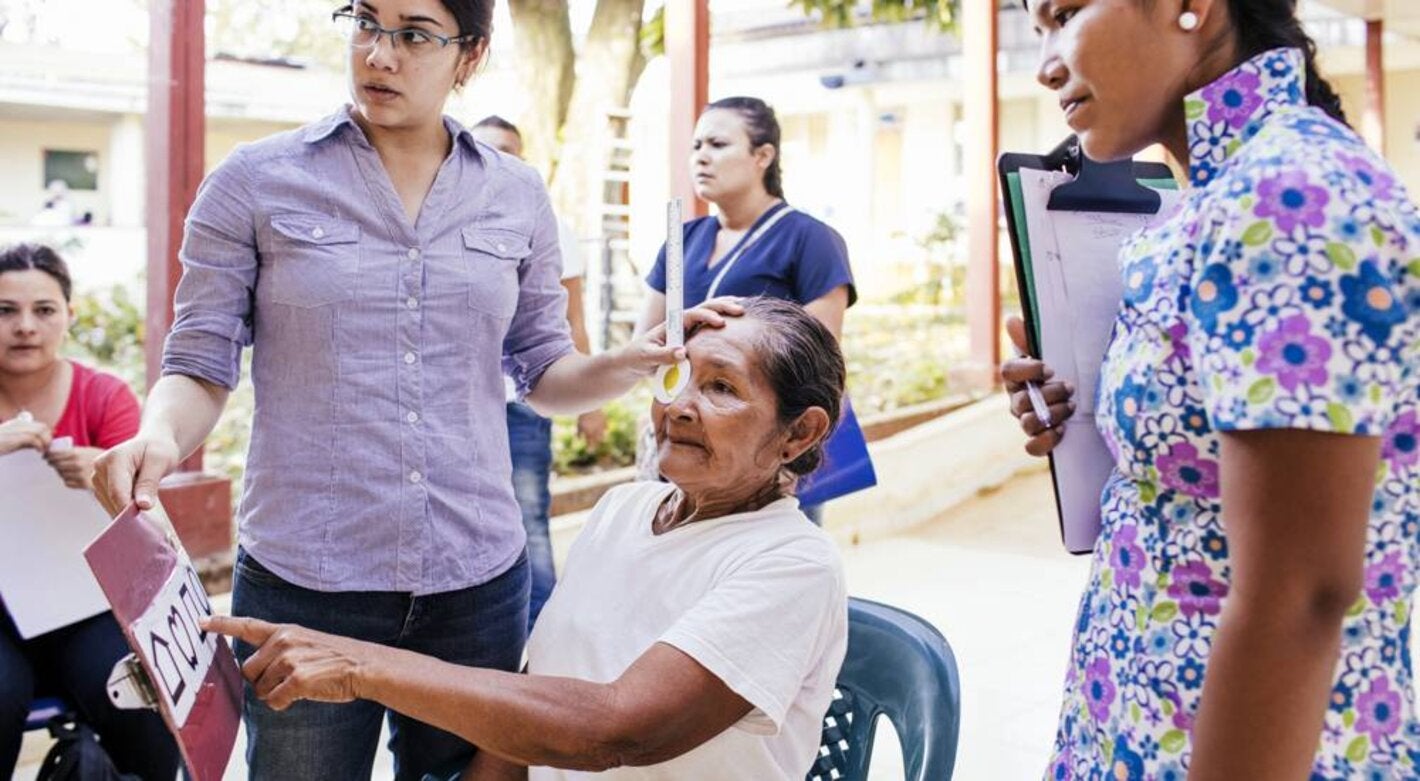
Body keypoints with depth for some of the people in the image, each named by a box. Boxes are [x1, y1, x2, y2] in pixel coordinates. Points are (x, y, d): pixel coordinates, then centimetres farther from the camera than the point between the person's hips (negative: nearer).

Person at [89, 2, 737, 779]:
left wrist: (639, 359, -9)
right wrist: (159, 436, -22)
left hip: (477, 581, 3)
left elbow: (544, 374, 10)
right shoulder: (255, 182, -2)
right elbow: (201, 365, -1)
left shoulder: (518, 197, 5)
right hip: (302, 581, -2)